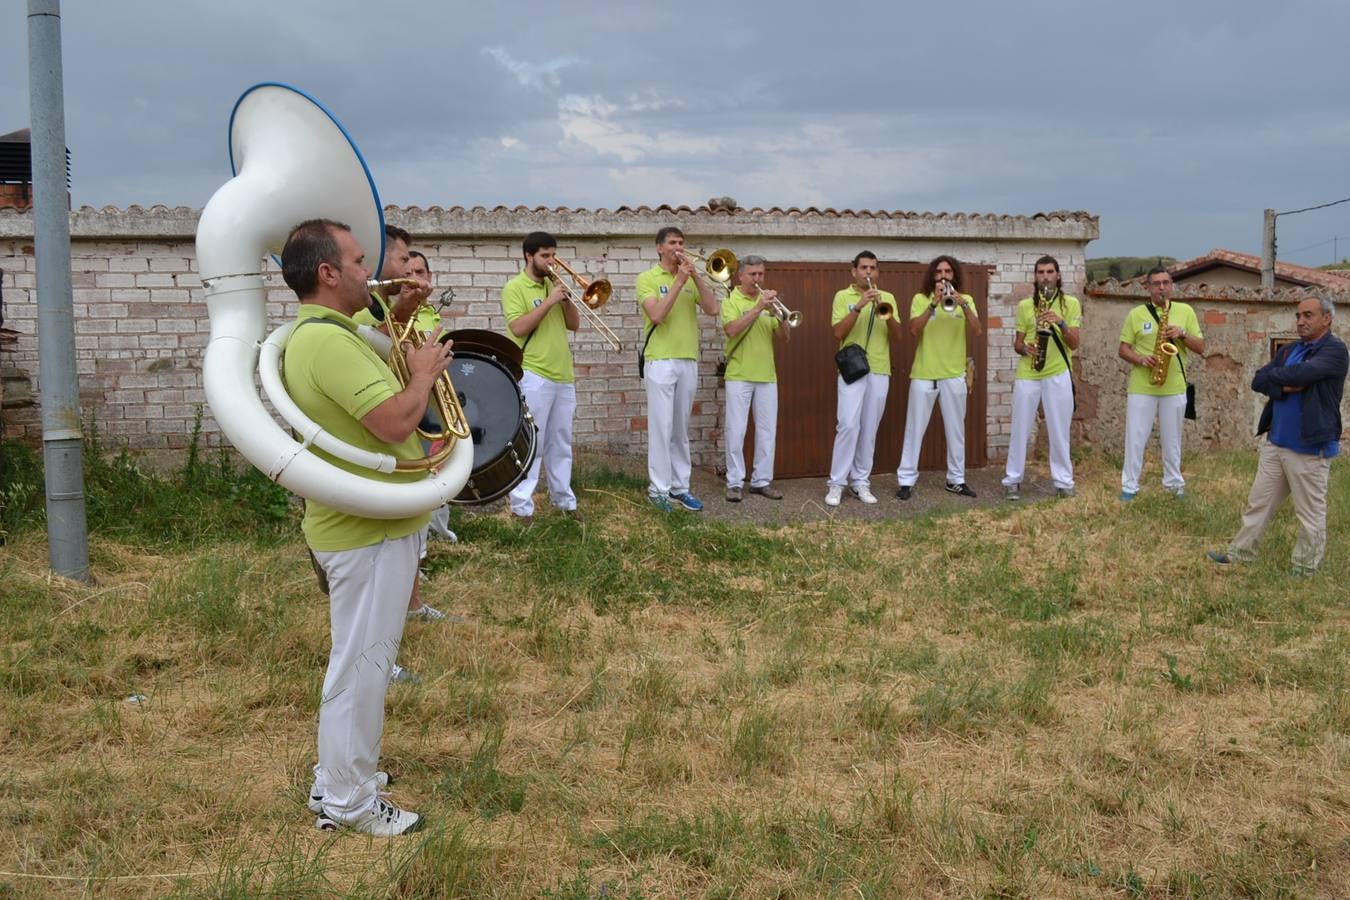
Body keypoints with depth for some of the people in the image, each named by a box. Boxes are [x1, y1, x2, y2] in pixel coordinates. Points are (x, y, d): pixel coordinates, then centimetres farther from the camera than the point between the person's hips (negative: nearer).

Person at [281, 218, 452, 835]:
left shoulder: (322, 335, 12)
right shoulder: (327, 340, -23)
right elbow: (395, 422, -29)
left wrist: (415, 368, 8)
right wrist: (424, 372, -13)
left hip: (370, 524, 11)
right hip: (368, 534, -11)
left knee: (359, 658, 22)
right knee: (362, 663, 0)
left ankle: (338, 773, 37)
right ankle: (350, 803, 14)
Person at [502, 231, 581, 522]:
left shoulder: (553, 285, 15)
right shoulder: (514, 288, -5)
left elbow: (574, 324, 13)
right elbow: (518, 328, -18)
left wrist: (565, 297, -3)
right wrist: (549, 301, -18)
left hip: (563, 376, 7)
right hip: (533, 376, -7)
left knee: (561, 443, 13)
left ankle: (563, 498, 22)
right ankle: (521, 505, -1)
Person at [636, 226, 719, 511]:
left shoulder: (690, 279, 11)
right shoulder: (647, 278, -2)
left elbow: (713, 309, -3)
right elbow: (657, 315, -17)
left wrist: (695, 276, -9)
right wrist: (679, 280, -15)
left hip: (688, 362, 4)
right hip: (660, 362, -4)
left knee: (681, 428, 9)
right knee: (661, 427, -4)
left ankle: (679, 486, 14)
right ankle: (659, 489, 1)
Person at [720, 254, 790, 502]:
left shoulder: (768, 300, 12)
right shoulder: (731, 300, 0)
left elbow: (785, 337, 6)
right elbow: (732, 330, -19)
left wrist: (778, 315, -12)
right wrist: (758, 308, -23)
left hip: (767, 376, 4)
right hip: (739, 376, -4)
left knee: (767, 430, 6)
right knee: (736, 431, -3)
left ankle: (762, 480, 14)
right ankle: (735, 482, 4)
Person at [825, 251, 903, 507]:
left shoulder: (887, 298, 12)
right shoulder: (843, 296, 4)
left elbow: (897, 336, 5)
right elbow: (838, 333, -8)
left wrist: (886, 313, -12)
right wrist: (859, 306, -16)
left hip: (879, 371, 3)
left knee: (869, 429, 4)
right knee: (848, 425, -12)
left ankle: (860, 481, 11)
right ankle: (836, 483, -6)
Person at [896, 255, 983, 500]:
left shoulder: (966, 300, 6)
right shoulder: (920, 299, 1)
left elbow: (975, 332, -8)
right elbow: (914, 330, -14)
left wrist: (963, 304, -22)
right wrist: (934, 303, -23)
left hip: (954, 374, 2)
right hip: (923, 374, -2)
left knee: (956, 429, 8)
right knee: (915, 428, 0)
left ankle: (956, 479, 18)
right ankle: (906, 479, 4)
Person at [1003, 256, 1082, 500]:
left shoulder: (1071, 303, 4)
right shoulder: (1024, 305, 8)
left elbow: (1074, 344, -2)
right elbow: (1016, 343, 10)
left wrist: (1060, 322, -18)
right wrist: (1025, 348, -13)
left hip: (1058, 374, -1)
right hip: (1027, 374, 1)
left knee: (1059, 431, 3)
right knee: (1020, 430, 3)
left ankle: (1064, 481, 12)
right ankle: (1012, 480, 11)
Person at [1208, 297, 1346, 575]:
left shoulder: (1334, 349, -10)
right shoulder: (1288, 350, 12)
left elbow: (1300, 374, -26)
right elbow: (1258, 381, 3)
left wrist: (1274, 376, -7)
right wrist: (1285, 387, -15)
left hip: (1310, 448, -7)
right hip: (1275, 443, 7)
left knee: (1310, 514, 5)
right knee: (1257, 503, 12)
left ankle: (1304, 572, 15)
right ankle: (1240, 553, 21)